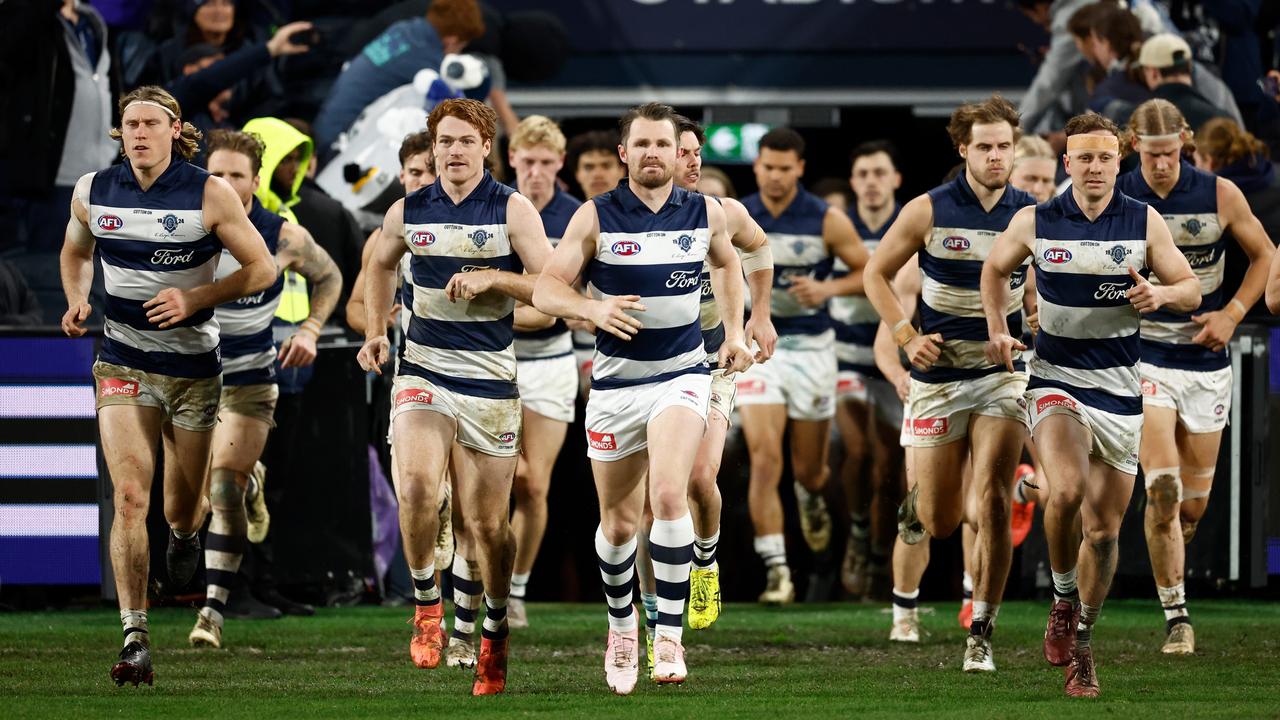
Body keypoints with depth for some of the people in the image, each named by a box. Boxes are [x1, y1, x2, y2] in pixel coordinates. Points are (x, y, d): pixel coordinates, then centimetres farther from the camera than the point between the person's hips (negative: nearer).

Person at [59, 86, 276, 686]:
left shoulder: (209, 195, -10)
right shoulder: (93, 192, -1)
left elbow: (262, 268, -5)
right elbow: (76, 251, 20)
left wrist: (195, 298, -17)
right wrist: (77, 299, 0)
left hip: (193, 365, -1)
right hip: (122, 363, 1)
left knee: (182, 507, 11)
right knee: (130, 496, -15)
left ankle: (185, 534, 52)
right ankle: (135, 640, -16)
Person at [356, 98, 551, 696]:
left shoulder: (512, 210, -3)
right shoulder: (408, 212, 6)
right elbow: (381, 264, 26)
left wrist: (491, 278, -20)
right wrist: (375, 331, 14)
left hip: (490, 381, -1)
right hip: (423, 373, 1)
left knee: (487, 521, 3)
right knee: (415, 485, -25)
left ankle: (495, 631, 26)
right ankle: (426, 602, -3)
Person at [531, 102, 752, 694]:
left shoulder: (705, 213, 1)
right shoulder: (596, 217, -5)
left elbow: (726, 262, 24)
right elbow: (546, 289, -9)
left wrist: (734, 331, 18)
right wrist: (592, 308, -28)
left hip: (682, 374, 0)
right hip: (616, 382, 1)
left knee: (669, 494, -24)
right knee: (619, 522, 8)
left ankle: (669, 638, -20)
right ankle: (621, 625, 35)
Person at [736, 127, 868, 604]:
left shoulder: (827, 221, -5)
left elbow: (869, 272, 1)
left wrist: (828, 288, -15)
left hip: (812, 348, 0)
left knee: (809, 468, 11)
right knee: (764, 456, -16)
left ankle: (810, 497, 51)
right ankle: (776, 569, -15)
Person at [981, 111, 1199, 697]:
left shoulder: (1144, 222, -1)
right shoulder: (1034, 222, -1)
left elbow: (1191, 290, 5)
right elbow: (995, 270, 18)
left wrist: (1160, 293, -18)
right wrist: (998, 331, 4)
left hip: (1120, 391, 2)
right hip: (1055, 381, -2)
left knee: (1104, 529, 6)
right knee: (1067, 490, -28)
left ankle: (1082, 641, 25)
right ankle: (1062, 600, -4)